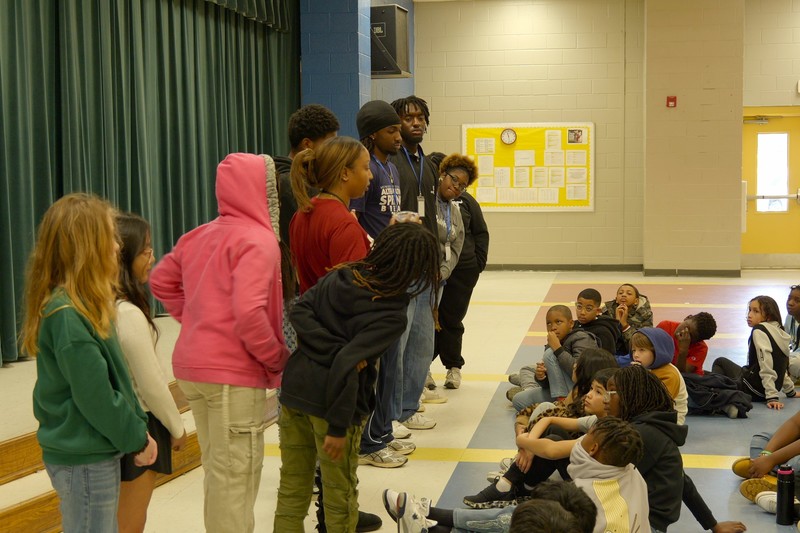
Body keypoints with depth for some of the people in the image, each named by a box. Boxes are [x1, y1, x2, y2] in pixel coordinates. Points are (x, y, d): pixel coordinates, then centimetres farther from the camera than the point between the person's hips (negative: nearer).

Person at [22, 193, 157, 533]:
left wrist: (137, 428, 6)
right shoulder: (68, 316, -23)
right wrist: (136, 439, -10)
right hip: (82, 461, -9)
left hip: (96, 453, 9)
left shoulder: (82, 306, 7)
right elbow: (95, 397, -22)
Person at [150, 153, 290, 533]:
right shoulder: (258, 240, -14)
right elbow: (249, 313, -25)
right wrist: (278, 359, -12)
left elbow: (161, 281, 19)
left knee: (217, 468, 20)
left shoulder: (200, 236, 10)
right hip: (234, 372, -8)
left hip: (192, 366, 8)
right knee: (236, 473, 1)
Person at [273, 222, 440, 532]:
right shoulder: (393, 316, -16)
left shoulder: (341, 275, 2)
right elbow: (346, 364, -24)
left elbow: (300, 312, -4)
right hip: (329, 402, -6)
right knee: (339, 495, 14)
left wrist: (335, 349, -10)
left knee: (292, 490, 18)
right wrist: (338, 426, -18)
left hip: (294, 387, 6)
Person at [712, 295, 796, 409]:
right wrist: (791, 392, 26)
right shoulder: (779, 332, 10)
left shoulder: (759, 331, -17)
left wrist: (772, 397, -27)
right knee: (720, 361, 27)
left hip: (754, 390, -10)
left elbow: (766, 367, -25)